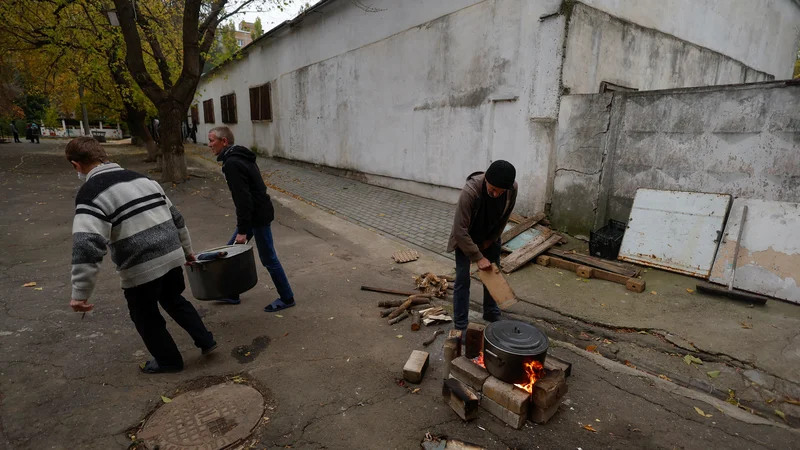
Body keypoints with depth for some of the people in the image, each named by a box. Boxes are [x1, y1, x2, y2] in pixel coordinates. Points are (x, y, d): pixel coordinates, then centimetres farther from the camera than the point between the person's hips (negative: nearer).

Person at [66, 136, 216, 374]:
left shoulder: (90, 193, -12)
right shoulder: (141, 178, 10)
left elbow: (87, 247, -22)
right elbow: (176, 217, 15)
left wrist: (80, 294, -15)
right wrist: (186, 250, 25)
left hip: (141, 268, -6)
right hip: (172, 256, 7)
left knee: (145, 317, 19)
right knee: (174, 300, 30)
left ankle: (168, 360, 36)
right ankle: (205, 340, 32)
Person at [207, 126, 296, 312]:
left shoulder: (232, 163, -20)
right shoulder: (238, 157, 12)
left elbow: (243, 198, -25)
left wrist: (242, 230, -22)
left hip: (258, 216, -10)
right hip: (257, 213, 10)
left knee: (268, 258, 1)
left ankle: (287, 298, 15)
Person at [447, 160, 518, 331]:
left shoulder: (513, 189, -24)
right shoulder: (470, 191, -39)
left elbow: (504, 218, -5)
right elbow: (460, 230, -34)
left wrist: (489, 241, -4)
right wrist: (478, 257, -30)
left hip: (490, 236, 5)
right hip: (465, 237, -4)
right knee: (462, 279, -5)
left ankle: (492, 314, 35)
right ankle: (460, 326, 8)